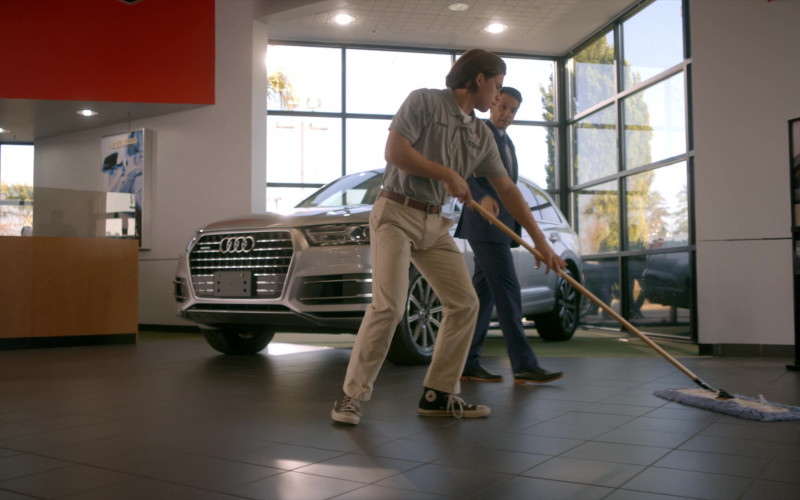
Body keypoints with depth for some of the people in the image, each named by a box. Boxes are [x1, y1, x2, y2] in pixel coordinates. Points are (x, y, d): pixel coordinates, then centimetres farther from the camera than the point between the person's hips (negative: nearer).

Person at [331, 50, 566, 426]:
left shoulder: (482, 135, 13)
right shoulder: (424, 101, -4)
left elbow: (507, 189, 14)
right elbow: (394, 151, -16)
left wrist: (540, 242, 13)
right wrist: (447, 175, -12)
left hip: (434, 224, 7)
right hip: (396, 214, -7)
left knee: (464, 303, 1)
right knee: (388, 306, -18)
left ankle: (438, 395, 11)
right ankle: (352, 395, -3)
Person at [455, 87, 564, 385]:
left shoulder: (507, 143, 23)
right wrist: (481, 197, -34)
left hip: (498, 226, 9)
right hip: (484, 223, -9)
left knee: (484, 292, 7)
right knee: (507, 290, -12)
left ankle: (468, 363, 11)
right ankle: (524, 365, -10)